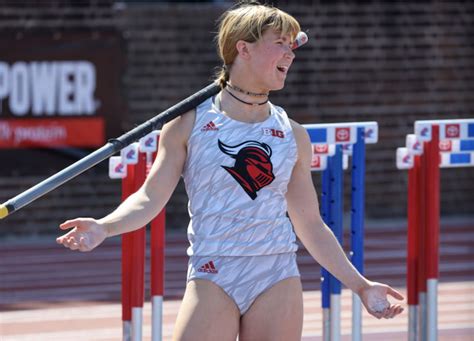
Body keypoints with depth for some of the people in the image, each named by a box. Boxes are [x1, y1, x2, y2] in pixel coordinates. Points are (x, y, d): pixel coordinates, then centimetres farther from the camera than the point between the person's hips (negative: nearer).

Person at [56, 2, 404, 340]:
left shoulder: (293, 134, 12)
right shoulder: (190, 123, 3)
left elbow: (310, 225, 17)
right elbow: (151, 198, 0)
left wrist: (360, 285, 16)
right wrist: (103, 227, -19)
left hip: (278, 280, 3)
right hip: (212, 276, -3)